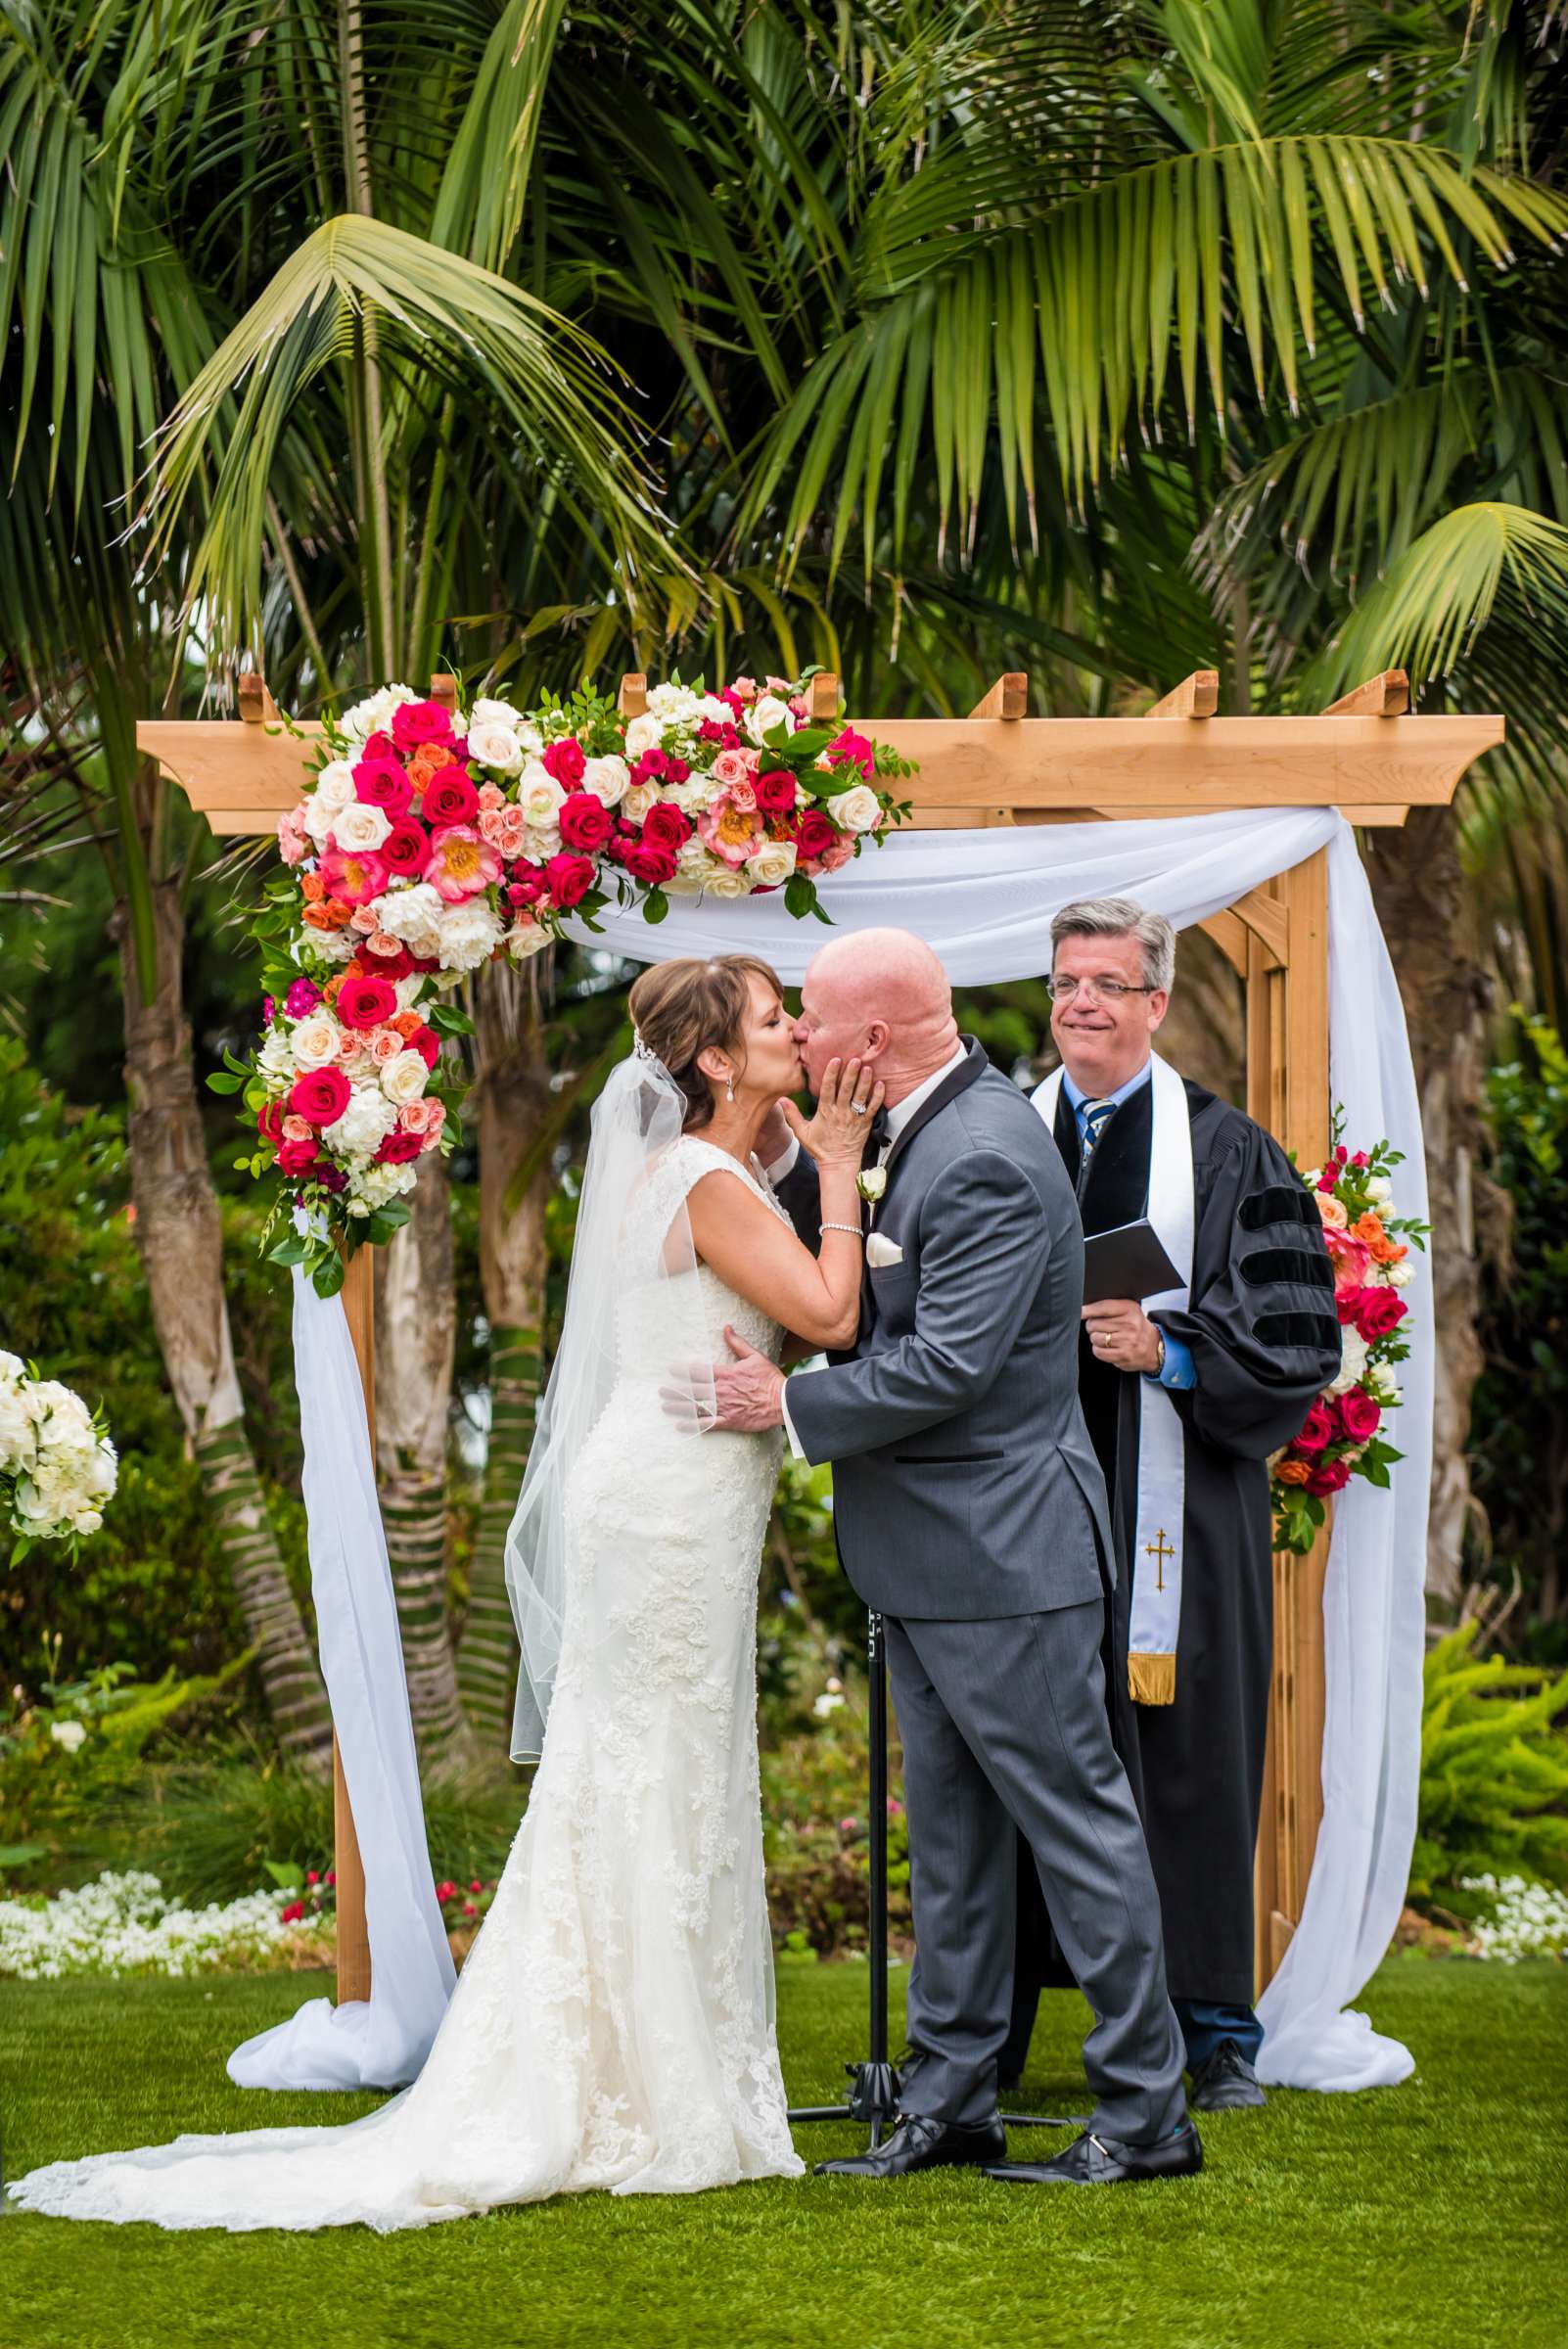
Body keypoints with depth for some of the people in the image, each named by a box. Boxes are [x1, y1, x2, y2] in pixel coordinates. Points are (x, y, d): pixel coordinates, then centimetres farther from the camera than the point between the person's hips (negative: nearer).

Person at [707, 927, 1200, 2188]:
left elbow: (947, 1365, -25)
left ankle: (1148, 2113, 4)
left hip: (1002, 1560, -10)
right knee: (951, 1838, 14)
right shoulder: (929, 1131, 10)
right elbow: (861, 1294, 16)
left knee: (1077, 1821, -3)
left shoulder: (986, 1160, -21)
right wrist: (788, 1161, 5)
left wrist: (789, 1403, -15)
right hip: (935, 1563, 10)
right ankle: (951, 2102, 21)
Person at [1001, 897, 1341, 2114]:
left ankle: (1216, 2031, 9)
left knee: (1186, 1757, -1)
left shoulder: (1226, 1152, 3)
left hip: (1172, 1500, -2)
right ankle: (990, 2027, 10)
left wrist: (1170, 1348, -15)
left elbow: (1297, 1329, -2)